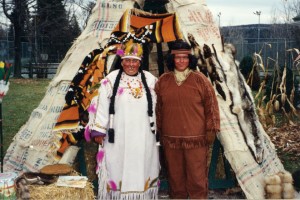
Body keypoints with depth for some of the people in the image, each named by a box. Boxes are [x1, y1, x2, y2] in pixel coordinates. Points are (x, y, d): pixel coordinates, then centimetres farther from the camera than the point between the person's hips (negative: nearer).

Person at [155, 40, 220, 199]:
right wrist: (158, 130, 11)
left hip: (196, 138, -2)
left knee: (197, 177, 2)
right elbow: (158, 108, 11)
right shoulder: (163, 81, 6)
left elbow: (211, 105, 0)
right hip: (170, 139, 3)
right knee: (175, 176, 13)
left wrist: (211, 129, -3)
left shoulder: (200, 80, -1)